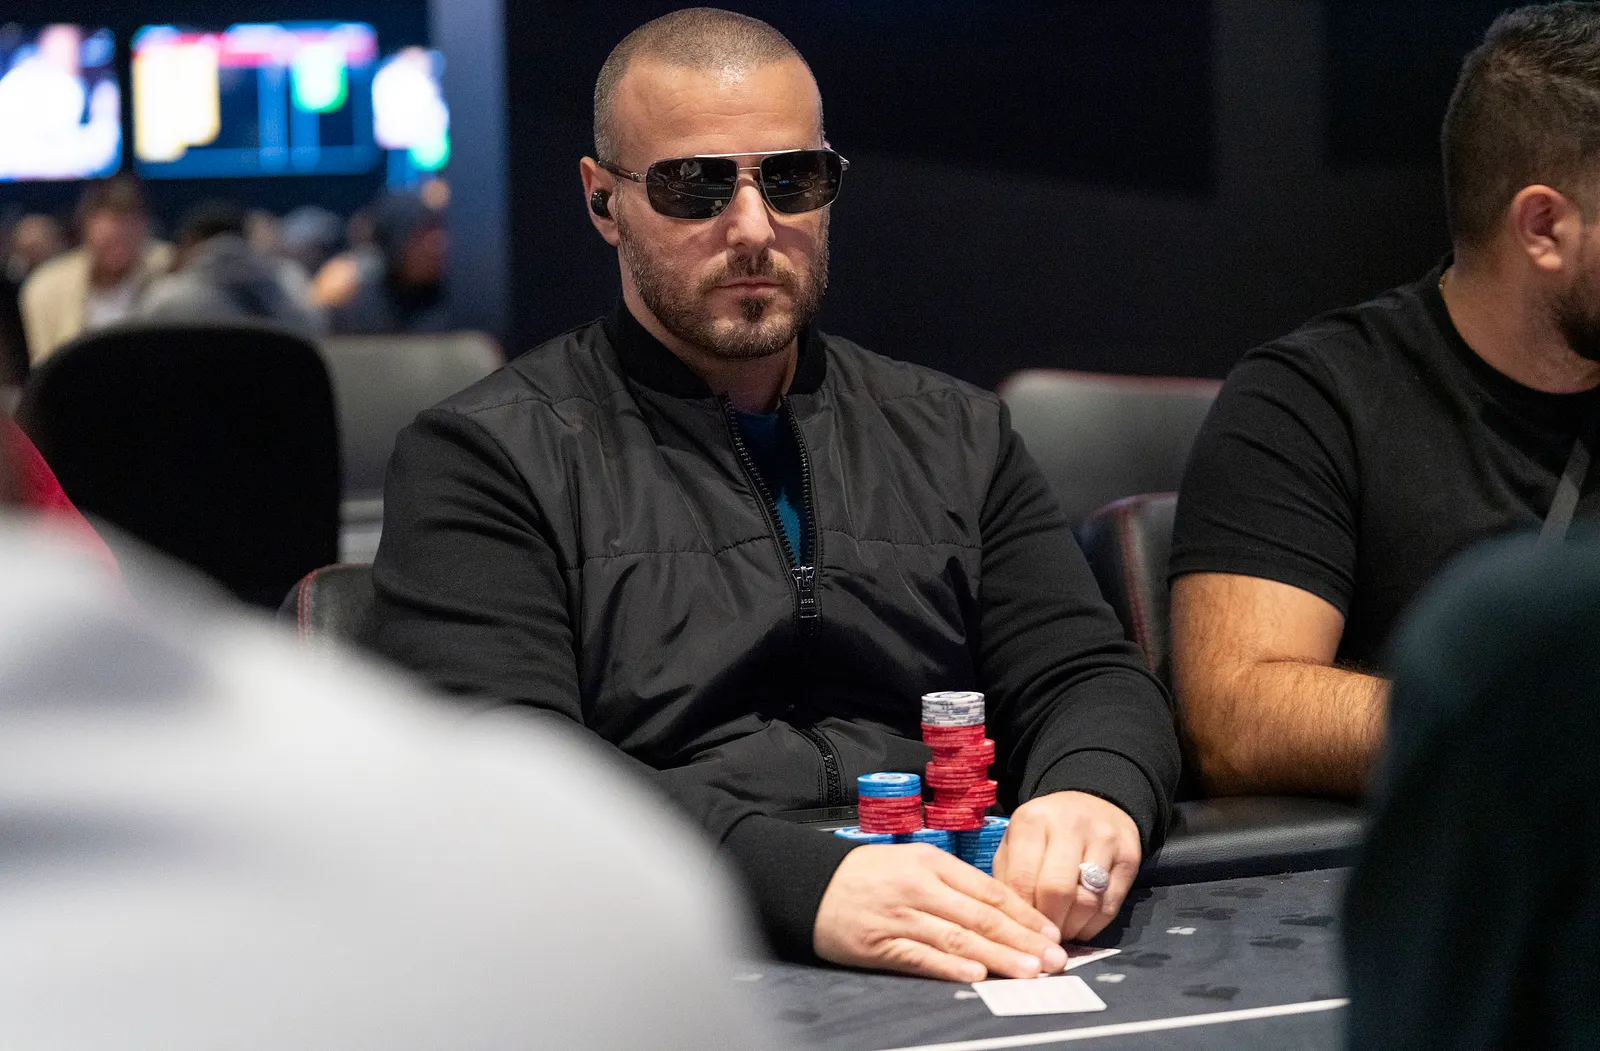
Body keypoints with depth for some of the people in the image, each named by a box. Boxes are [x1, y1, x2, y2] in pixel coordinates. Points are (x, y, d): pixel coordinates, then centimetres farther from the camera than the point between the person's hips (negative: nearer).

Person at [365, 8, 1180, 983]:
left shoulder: (957, 436, 20)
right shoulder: (486, 456, 3)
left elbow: (1089, 679, 13)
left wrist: (1094, 795, -14)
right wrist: (801, 879, -27)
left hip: (977, 965, 3)